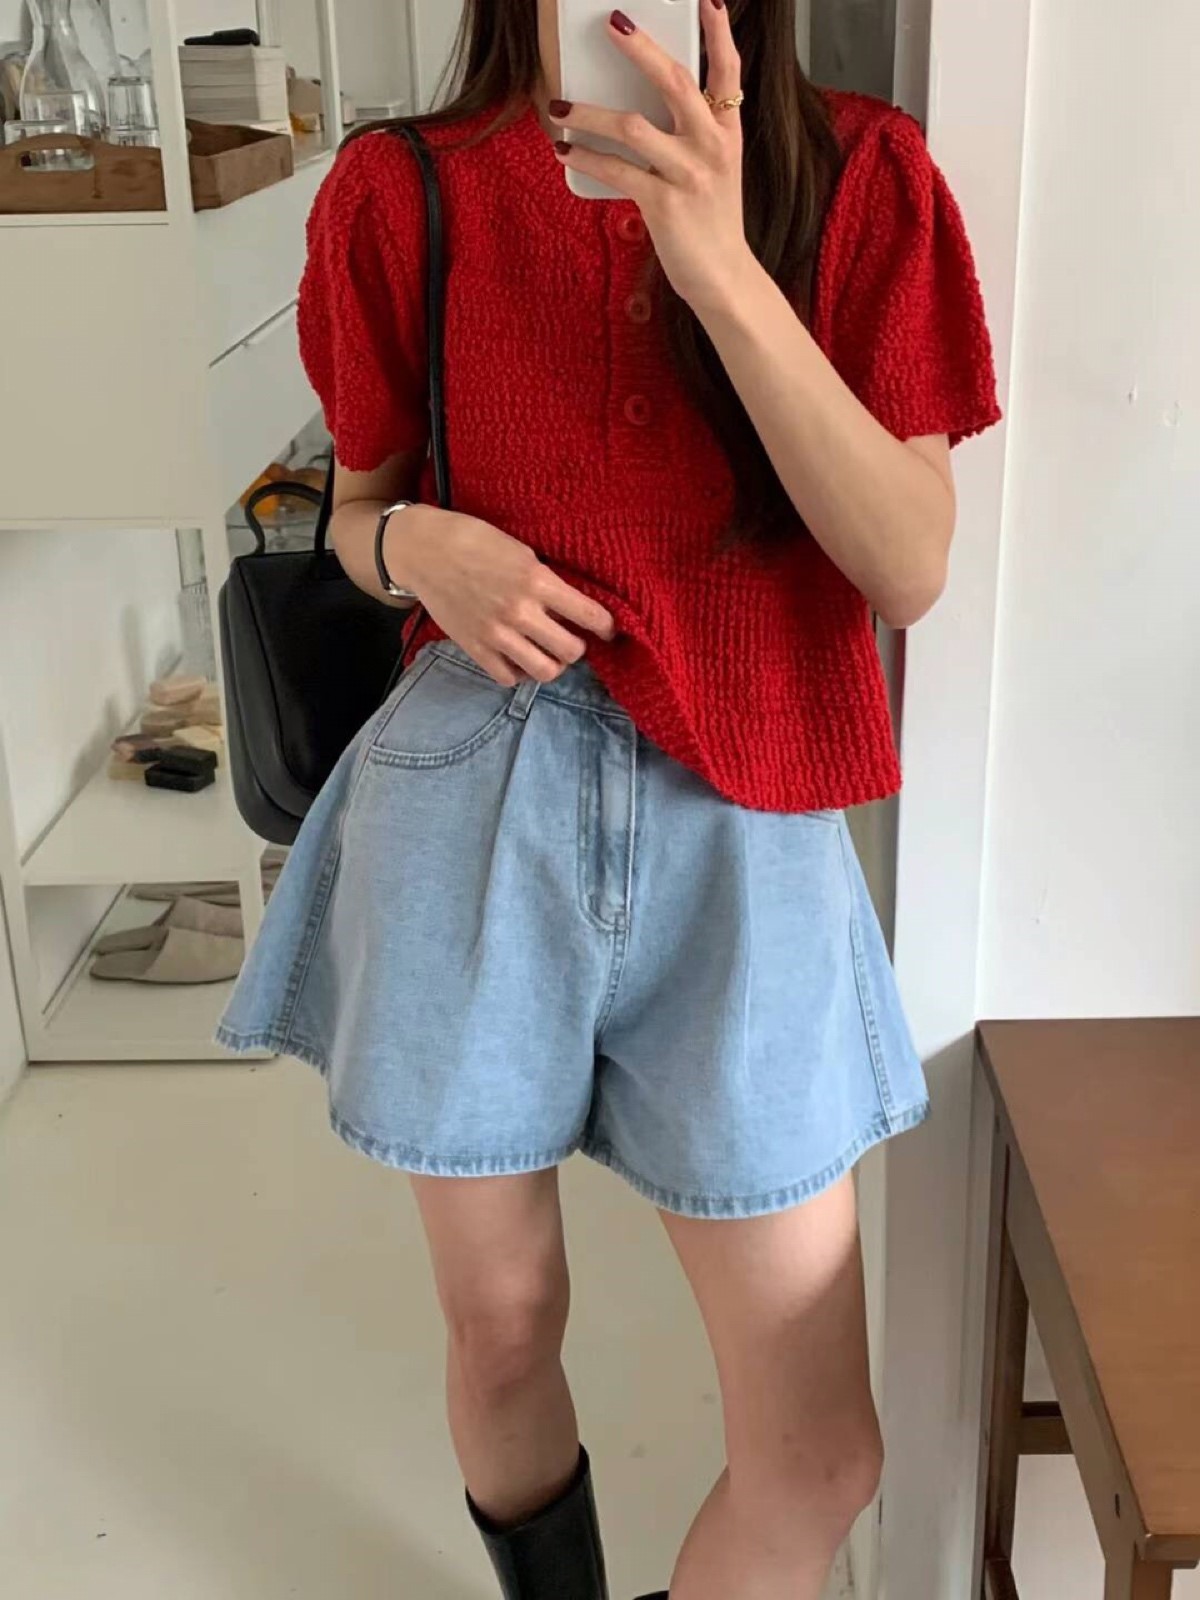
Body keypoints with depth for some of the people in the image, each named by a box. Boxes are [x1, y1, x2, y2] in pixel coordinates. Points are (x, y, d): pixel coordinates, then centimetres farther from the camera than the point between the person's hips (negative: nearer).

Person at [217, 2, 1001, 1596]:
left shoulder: (860, 177, -1)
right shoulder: (404, 191, 1)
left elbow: (911, 570, -10)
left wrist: (722, 270, -20)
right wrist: (419, 545, -11)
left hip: (744, 831, 0)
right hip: (475, 807, 1)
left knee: (823, 1460, 2)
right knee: (502, 1329, 15)